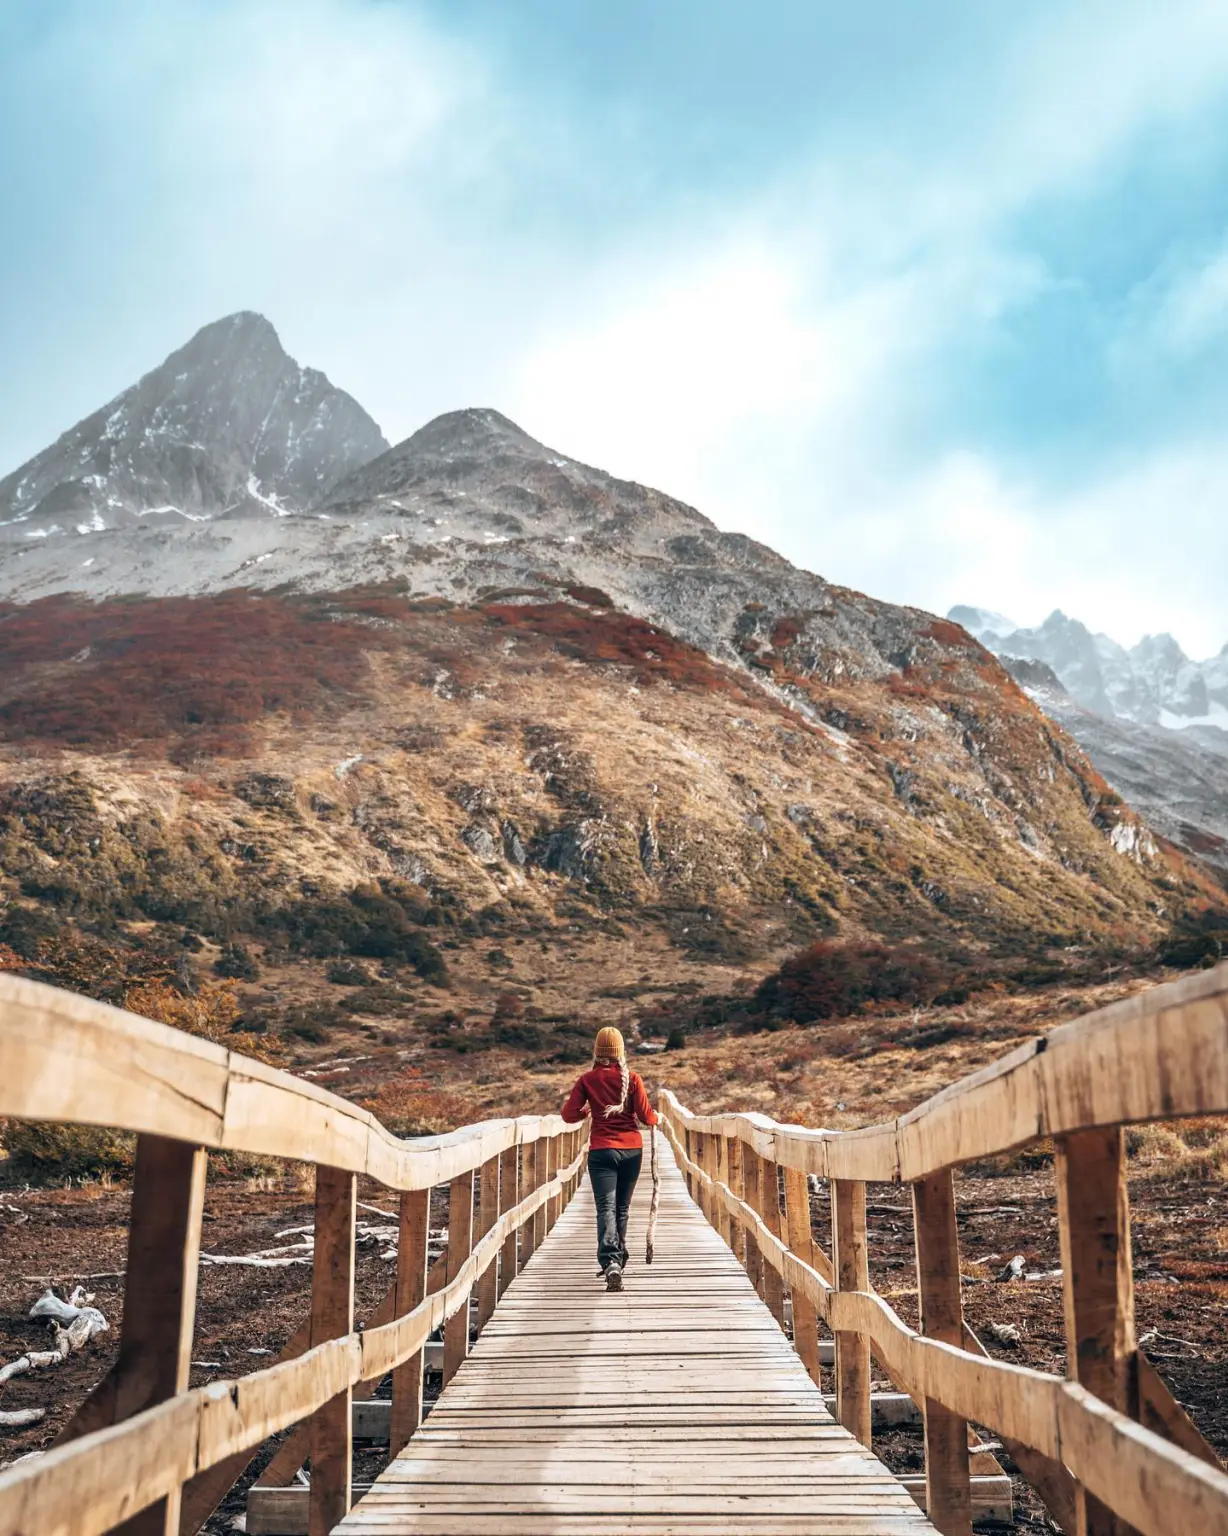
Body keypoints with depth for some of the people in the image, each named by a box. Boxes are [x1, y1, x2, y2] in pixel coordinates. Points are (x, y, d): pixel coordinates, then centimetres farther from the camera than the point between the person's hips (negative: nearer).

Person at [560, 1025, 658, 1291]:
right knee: (622, 1207, 17)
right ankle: (617, 1259, 28)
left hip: (602, 1150, -2)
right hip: (632, 1149, 2)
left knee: (606, 1207, -7)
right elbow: (646, 1116, -4)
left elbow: (569, 1115, -4)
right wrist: (657, 1118, 19)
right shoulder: (632, 1079, -3)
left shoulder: (587, 1080, -3)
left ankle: (610, 1261, -27)